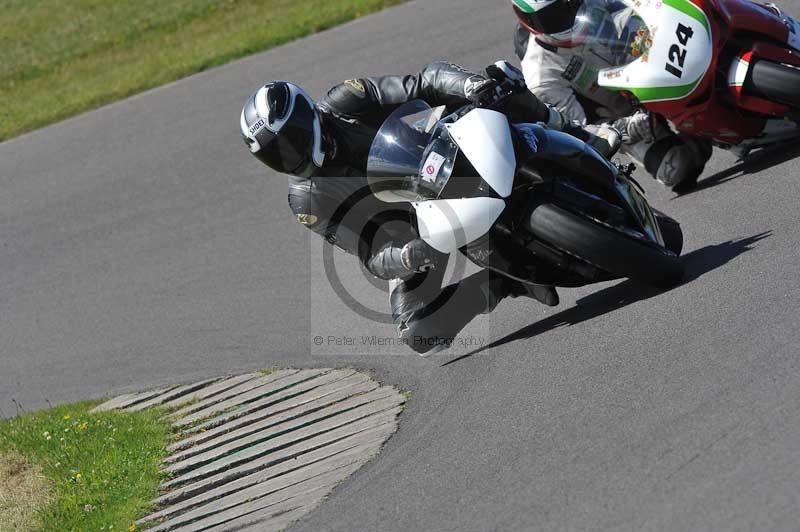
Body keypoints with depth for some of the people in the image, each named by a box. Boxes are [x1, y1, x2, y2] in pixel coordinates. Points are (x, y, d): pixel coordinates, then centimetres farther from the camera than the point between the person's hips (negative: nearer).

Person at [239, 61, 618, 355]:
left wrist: (469, 84, -40)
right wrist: (407, 257, -42)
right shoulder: (306, 201, -16)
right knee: (419, 336, -21)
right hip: (415, 237, 0)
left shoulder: (343, 104, -17)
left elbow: (426, 82, -18)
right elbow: (372, 255, -19)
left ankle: (568, 134, 2)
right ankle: (502, 282, -2)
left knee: (502, 77, -20)